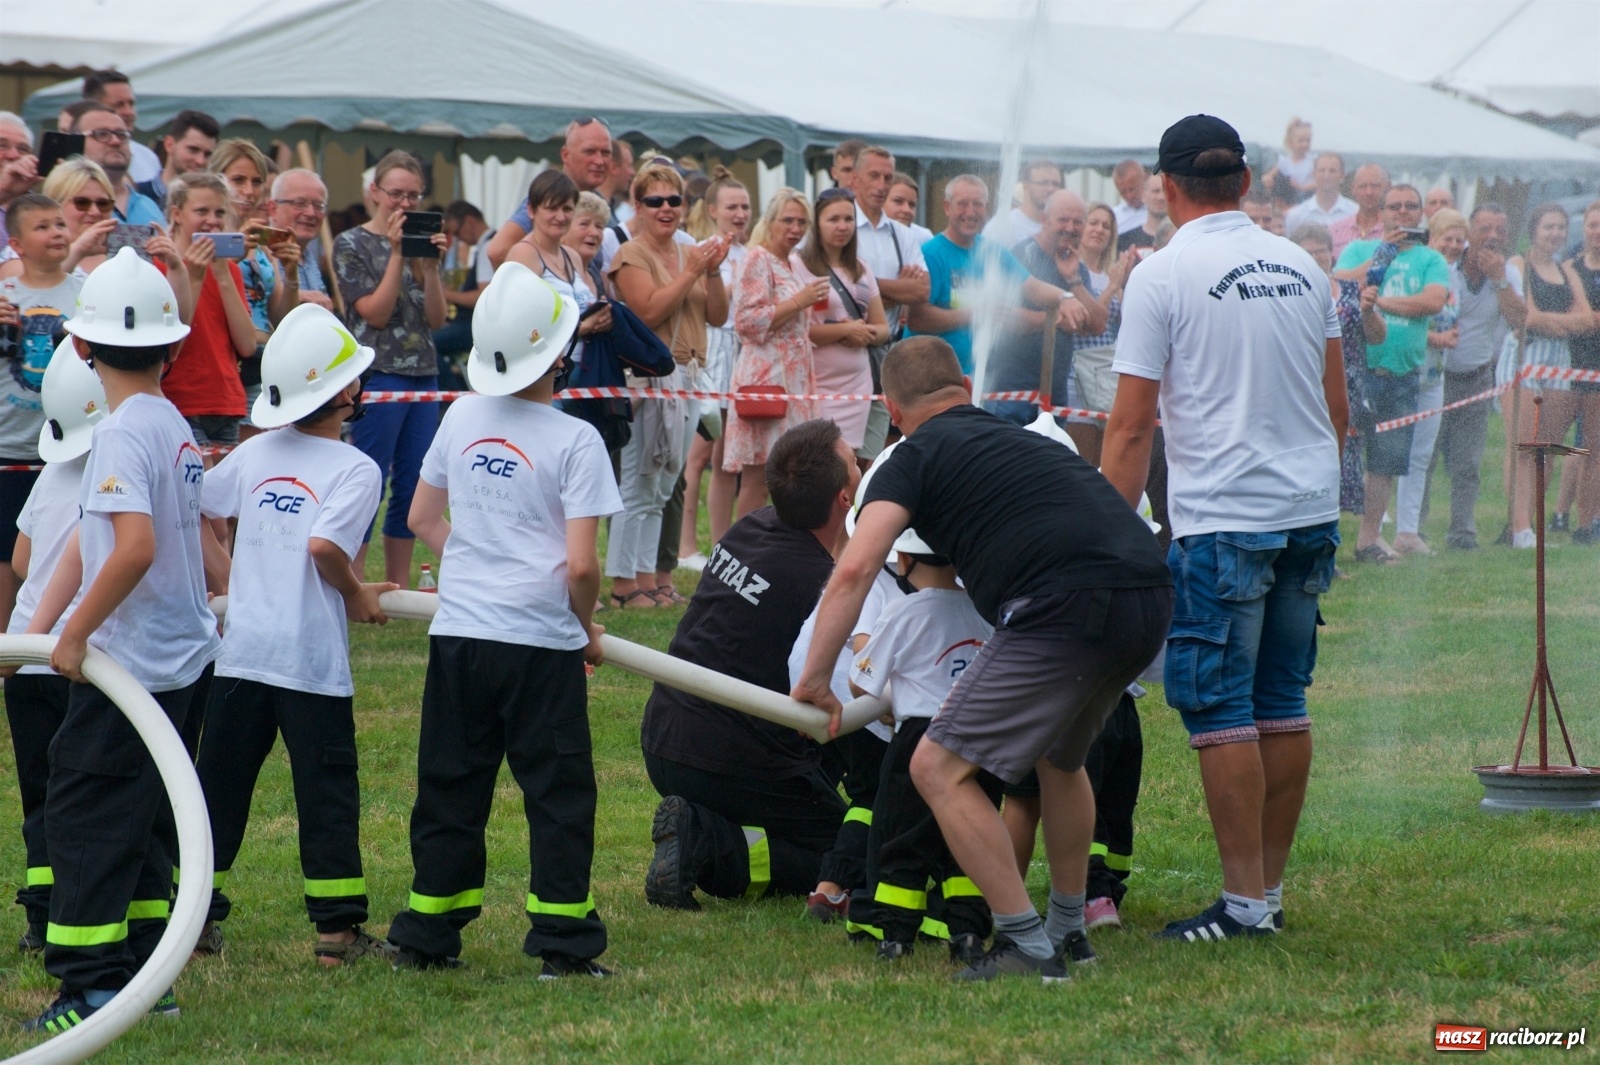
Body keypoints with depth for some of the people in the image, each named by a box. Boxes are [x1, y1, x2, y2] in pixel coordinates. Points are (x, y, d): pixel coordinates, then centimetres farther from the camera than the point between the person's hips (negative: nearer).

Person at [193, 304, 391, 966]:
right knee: (326, 790, 1)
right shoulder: (356, 470, -9)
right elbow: (325, 546, -22)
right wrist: (357, 596, -6)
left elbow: (192, 514, 12)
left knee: (220, 785, 11)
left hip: (241, 650, 5)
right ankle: (338, 928, 2)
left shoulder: (255, 454, 8)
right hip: (313, 658, -5)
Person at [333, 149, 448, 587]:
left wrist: (430, 265, -7)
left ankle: (398, 591, 12)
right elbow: (375, 313, -11)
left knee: (412, 488, 6)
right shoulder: (352, 244, -1)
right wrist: (398, 254, -13)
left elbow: (437, 317, 6)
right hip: (378, 376, -6)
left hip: (424, 376, 6)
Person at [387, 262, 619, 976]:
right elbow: (580, 565, -15)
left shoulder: (462, 416, 4)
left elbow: (423, 518, 16)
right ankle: (561, 943, 2)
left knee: (450, 786, 13)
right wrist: (587, 626, 2)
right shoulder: (574, 440, -11)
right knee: (558, 793, 4)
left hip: (458, 633, 5)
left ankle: (425, 936, 17)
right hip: (541, 642, -5)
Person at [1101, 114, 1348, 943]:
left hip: (1221, 520, -6)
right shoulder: (1301, 268, 9)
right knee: (1282, 703, 12)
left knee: (1218, 708, -1)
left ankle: (1245, 901, -2)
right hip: (1312, 513, 6)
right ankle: (1271, 889, 16)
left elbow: (1131, 424, -9)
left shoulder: (1163, 275, -7)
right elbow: (1336, 405, 14)